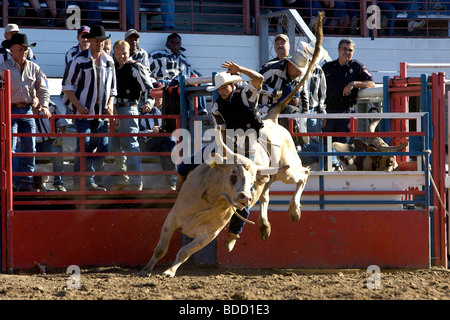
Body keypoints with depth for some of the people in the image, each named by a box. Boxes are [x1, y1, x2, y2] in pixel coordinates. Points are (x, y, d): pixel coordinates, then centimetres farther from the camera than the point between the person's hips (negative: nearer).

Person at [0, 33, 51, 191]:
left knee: (30, 147, 2)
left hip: (28, 111, 4)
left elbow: (42, 89, 12)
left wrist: (44, 105, -5)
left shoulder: (34, 68, 10)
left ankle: (26, 183, 8)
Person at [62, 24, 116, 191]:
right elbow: (67, 85, -4)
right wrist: (78, 105, -13)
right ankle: (80, 181, -4)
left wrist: (110, 105, 4)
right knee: (84, 146, -9)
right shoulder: (80, 60, -5)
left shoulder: (109, 61, 11)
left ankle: (96, 181, 10)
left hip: (102, 113, 5)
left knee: (102, 146, 3)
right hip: (84, 111, -5)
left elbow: (112, 88, 21)